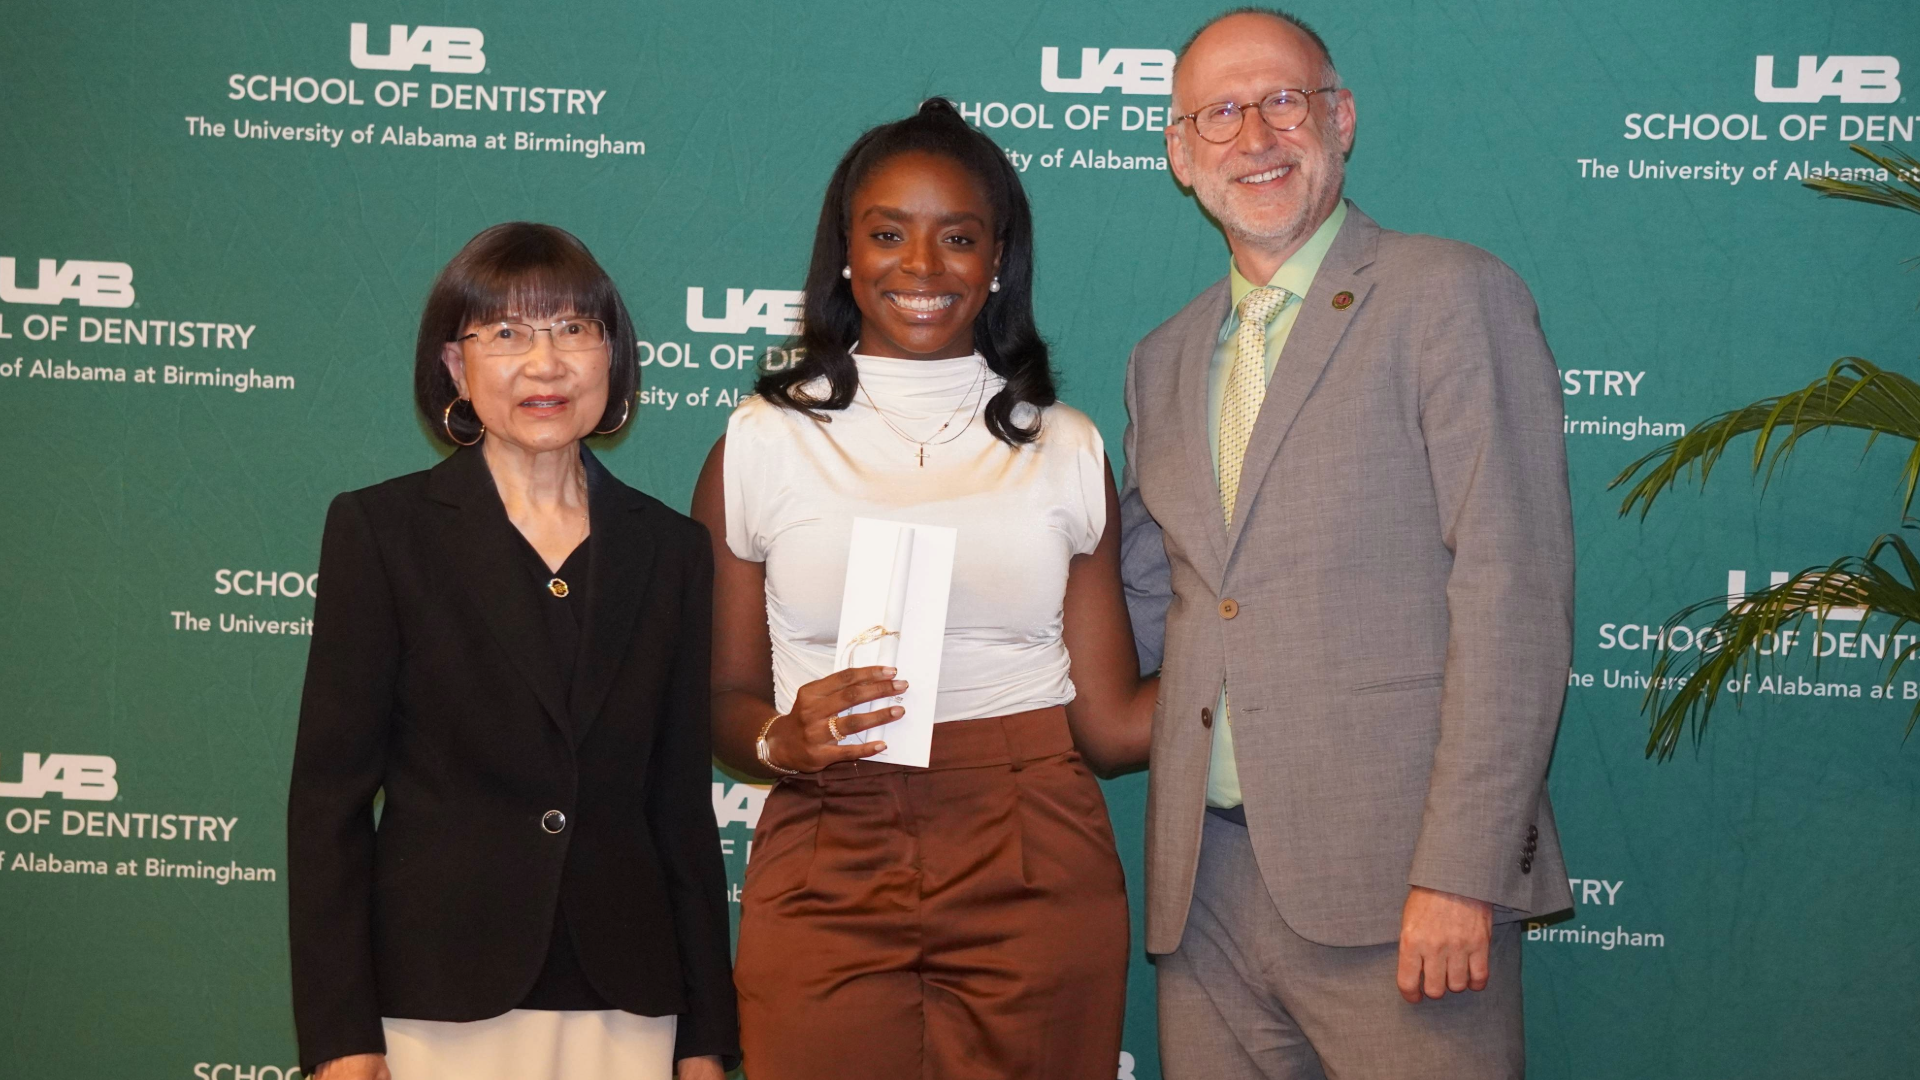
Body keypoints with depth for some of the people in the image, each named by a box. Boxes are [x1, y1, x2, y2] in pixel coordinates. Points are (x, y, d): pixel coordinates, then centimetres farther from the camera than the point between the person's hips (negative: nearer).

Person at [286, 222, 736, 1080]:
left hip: (626, 1009, 3)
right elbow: (330, 793, -3)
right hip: (436, 1007, -2)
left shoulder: (671, 551, 7)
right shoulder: (381, 529, -1)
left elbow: (683, 806, 8)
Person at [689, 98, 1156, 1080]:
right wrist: (784, 740, -14)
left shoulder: (1066, 450, 7)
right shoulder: (763, 442, 3)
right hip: (828, 885, -1)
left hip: (1036, 885, 1)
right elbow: (727, 699, 5)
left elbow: (1109, 723, 6)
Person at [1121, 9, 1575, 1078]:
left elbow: (1514, 594, -11)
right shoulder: (1165, 359, 18)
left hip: (1392, 883, -5)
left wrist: (1462, 871, -17)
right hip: (1205, 881, 6)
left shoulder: (1452, 295, -3)